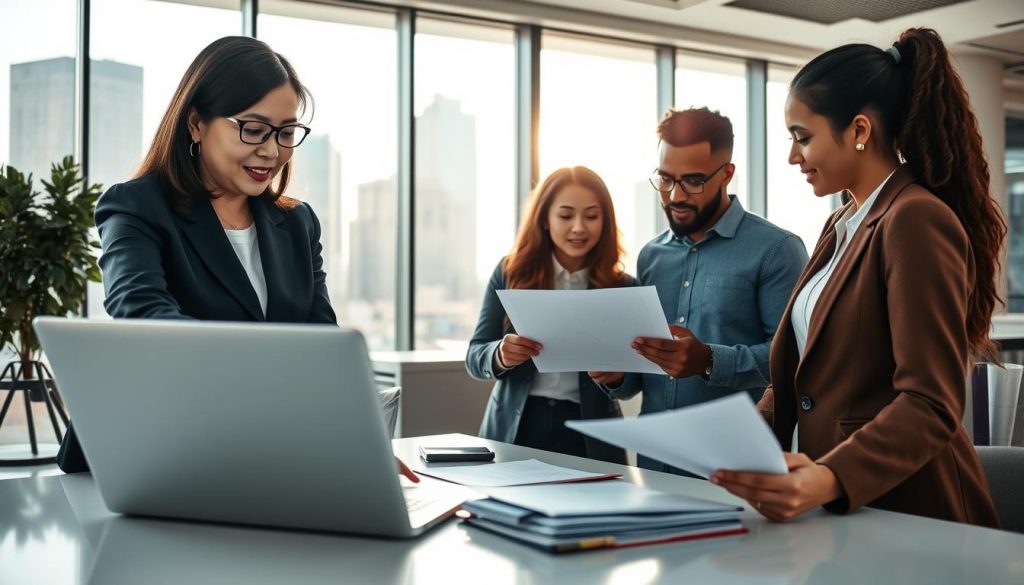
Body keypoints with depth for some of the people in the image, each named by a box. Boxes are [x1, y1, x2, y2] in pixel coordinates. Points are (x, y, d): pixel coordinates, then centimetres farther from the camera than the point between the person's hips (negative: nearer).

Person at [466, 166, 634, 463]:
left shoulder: (622, 287, -4)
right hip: (514, 430, 1)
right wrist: (501, 355, -23)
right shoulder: (511, 273, -2)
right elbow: (475, 356, -1)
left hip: (589, 438, 0)